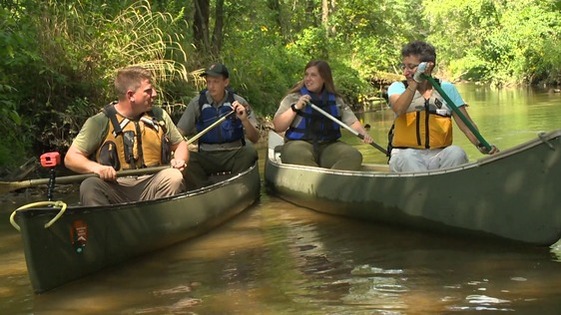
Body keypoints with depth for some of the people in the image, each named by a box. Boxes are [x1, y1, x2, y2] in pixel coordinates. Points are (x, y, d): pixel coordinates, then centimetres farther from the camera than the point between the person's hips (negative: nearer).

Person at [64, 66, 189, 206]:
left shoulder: (159, 116, 12)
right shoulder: (100, 122, 0)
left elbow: (180, 144, 24)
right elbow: (71, 157, -1)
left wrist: (179, 160, -1)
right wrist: (96, 167, -22)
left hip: (149, 188, 3)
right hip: (115, 191, -2)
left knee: (174, 178, -27)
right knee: (89, 186, -31)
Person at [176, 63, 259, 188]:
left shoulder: (239, 102, 2)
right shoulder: (197, 103, 3)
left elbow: (255, 139, 0)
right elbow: (180, 132, 4)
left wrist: (244, 120, -18)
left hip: (234, 155, 0)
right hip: (206, 156, 0)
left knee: (250, 152, -30)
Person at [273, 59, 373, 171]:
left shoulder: (336, 100, 15)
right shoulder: (293, 98, 6)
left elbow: (352, 121, 13)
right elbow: (278, 127, 1)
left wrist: (363, 133, -7)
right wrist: (295, 108, -10)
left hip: (329, 146, 3)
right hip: (299, 143, -3)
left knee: (354, 155, -26)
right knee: (299, 155, -39)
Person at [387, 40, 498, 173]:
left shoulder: (447, 89, 10)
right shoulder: (397, 87, 8)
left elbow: (466, 124, 1)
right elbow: (398, 110, -17)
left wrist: (483, 145, -17)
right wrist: (415, 82, -26)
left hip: (439, 157, 2)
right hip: (405, 156, -1)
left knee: (456, 152, -30)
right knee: (408, 157, -35)